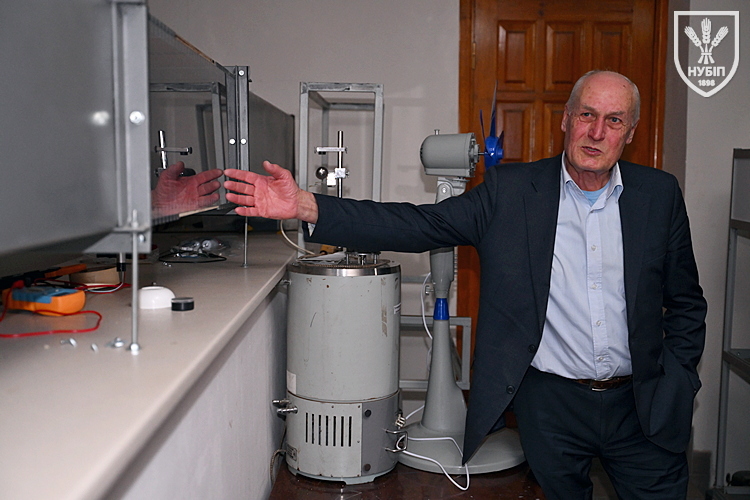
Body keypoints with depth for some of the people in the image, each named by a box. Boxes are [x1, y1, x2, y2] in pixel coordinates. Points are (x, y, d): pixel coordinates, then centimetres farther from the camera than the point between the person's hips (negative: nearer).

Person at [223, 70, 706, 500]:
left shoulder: (659, 194, 1)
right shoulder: (511, 190, -5)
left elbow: (687, 303, 9)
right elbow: (419, 224, -14)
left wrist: (676, 385, 0)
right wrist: (306, 206, -23)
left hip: (641, 406, 2)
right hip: (551, 402, -1)